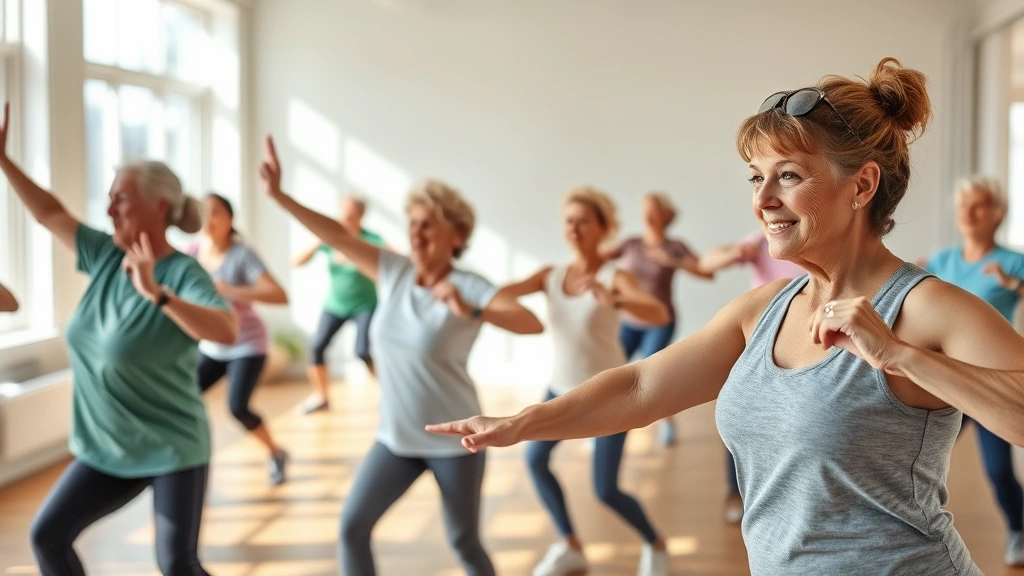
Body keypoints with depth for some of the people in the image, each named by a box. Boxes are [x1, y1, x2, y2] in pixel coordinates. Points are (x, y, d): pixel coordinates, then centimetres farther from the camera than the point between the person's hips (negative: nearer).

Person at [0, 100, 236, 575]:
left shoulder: (184, 274, -20)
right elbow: (48, 213, 12)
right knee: (47, 536, 11)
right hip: (109, 448, 7)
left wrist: (157, 295, -48)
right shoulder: (107, 257, 1)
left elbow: (228, 331, -38)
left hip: (171, 448, -7)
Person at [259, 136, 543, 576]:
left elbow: (532, 324, -30)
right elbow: (337, 236, -2)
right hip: (396, 438, 5)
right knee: (352, 528, 0)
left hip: (454, 441, -5)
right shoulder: (393, 271, -2)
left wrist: (470, 311, -45)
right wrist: (279, 195, -9)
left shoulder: (469, 287, -17)